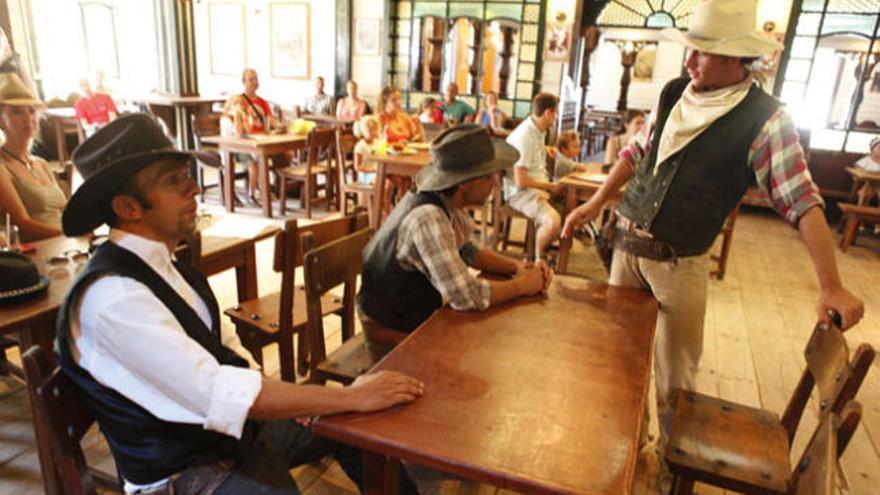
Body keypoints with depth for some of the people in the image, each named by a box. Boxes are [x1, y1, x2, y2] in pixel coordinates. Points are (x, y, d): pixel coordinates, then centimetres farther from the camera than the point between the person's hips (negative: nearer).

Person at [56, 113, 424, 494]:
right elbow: (215, 392, -30)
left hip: (227, 430, 8)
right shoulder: (110, 295, -25)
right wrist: (352, 396, -26)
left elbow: (212, 365, 4)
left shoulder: (159, 262, 1)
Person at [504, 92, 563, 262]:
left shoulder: (537, 130, 6)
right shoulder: (525, 137, -23)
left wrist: (545, 149, 15)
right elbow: (521, 182, -25)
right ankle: (539, 258, -4)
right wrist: (551, 187, -15)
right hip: (521, 192, -10)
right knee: (553, 222, -33)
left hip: (538, 186, 10)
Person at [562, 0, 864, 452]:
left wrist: (830, 286, -17)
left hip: (680, 263, -5)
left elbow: (802, 202, -13)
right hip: (627, 245, 5)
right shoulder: (673, 92, 3)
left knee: (674, 371, 9)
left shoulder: (764, 120, -12)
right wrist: (596, 203, 7)